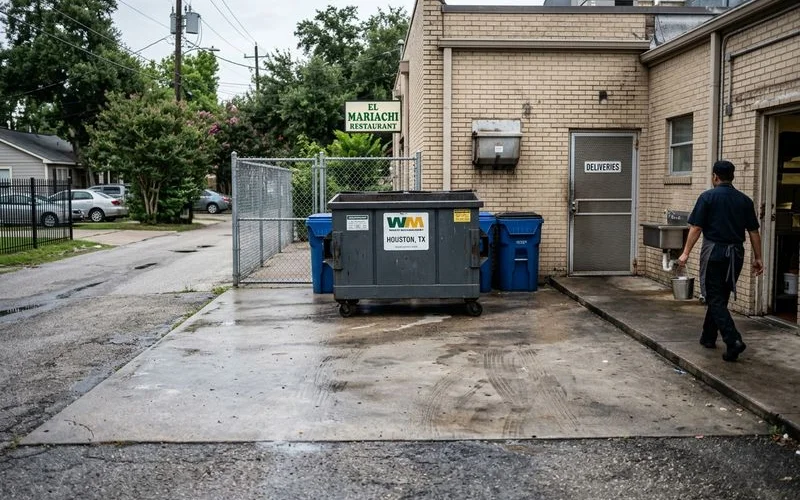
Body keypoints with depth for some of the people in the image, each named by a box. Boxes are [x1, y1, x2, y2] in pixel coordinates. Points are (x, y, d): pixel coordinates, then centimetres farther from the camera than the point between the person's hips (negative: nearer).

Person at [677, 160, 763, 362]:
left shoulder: (708, 197, -6)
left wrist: (685, 253, -8)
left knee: (715, 299, -3)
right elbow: (754, 232, 8)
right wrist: (758, 258, 15)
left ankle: (733, 340, -18)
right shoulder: (745, 200, 7)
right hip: (736, 254, 5)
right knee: (721, 297, 18)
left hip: (714, 253, -5)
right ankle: (708, 337, 28)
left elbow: (696, 228, -11)